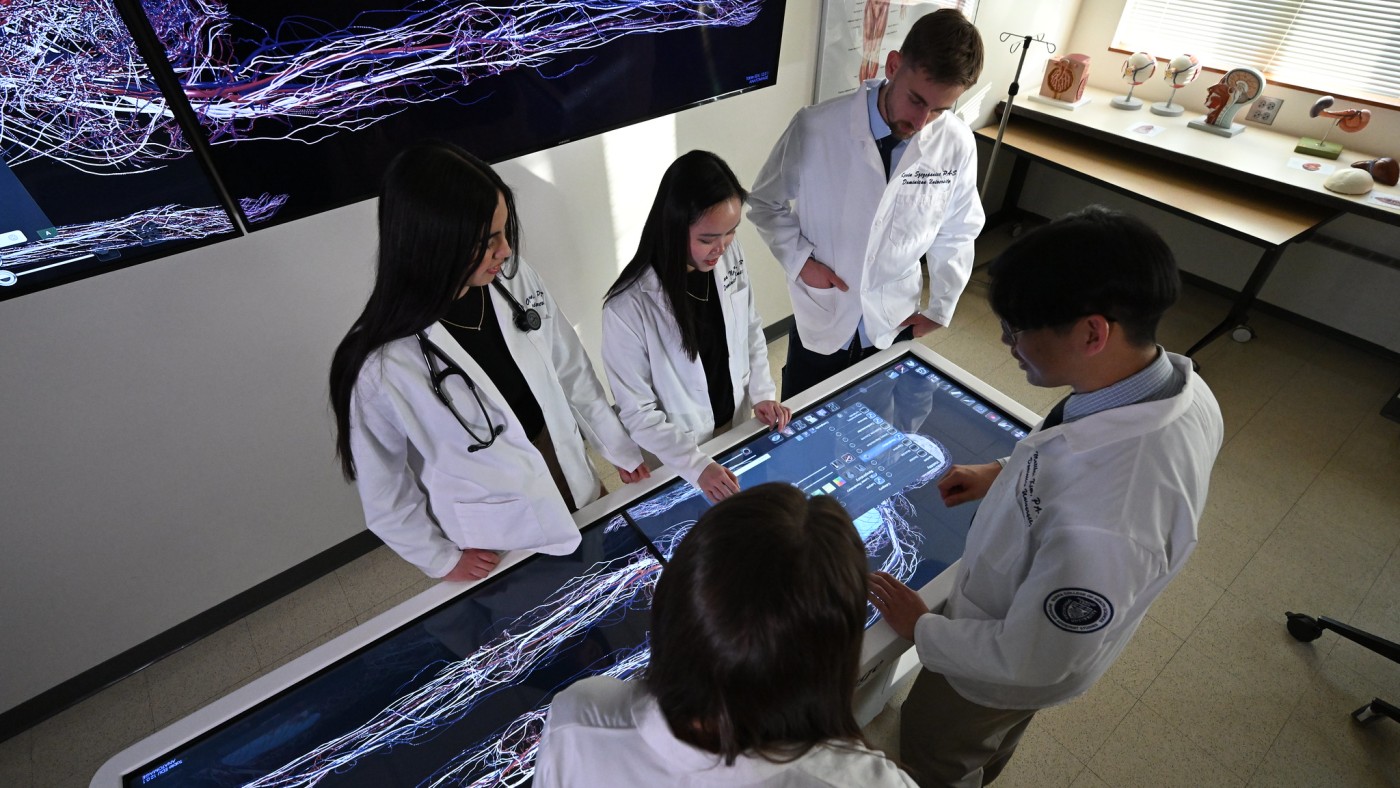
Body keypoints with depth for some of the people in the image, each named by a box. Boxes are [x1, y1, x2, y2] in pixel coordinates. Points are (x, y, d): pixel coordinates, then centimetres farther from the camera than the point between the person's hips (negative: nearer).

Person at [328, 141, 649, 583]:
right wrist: (442, 560, 0)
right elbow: (383, 491, -13)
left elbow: (572, 370, -3)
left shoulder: (516, 282, -16)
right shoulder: (382, 366, -29)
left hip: (581, 496, 4)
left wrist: (620, 449, 7)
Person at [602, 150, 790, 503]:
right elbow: (637, 411, -22)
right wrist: (696, 465, -28)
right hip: (678, 458, -4)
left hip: (739, 427, 5)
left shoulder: (730, 257, -14)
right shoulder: (628, 307, -31)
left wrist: (762, 392, -7)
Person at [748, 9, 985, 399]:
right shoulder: (815, 128, -20)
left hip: (895, 324, 2)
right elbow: (765, 203, -5)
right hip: (821, 321, -1)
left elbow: (956, 235, 3)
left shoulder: (957, 145, -12)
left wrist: (940, 310, 5)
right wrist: (798, 259, -16)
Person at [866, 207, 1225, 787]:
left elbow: (1031, 661, -31)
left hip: (1015, 667, -7)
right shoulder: (1183, 385, -22)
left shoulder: (1097, 525, -48)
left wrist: (919, 628, -15)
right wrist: (1008, 476, 0)